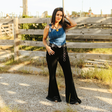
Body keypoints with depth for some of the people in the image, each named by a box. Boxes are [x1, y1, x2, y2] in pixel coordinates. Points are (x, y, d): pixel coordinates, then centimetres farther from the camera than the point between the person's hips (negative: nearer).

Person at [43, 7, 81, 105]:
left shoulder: (64, 26, 1)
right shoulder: (48, 27, -1)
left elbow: (74, 24, -17)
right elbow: (44, 39, 9)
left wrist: (66, 16, -6)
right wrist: (47, 47, -9)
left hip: (63, 51, 1)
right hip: (52, 52, -1)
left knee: (68, 74, 0)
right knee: (52, 74, 9)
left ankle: (72, 97, 11)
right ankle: (54, 95, 28)